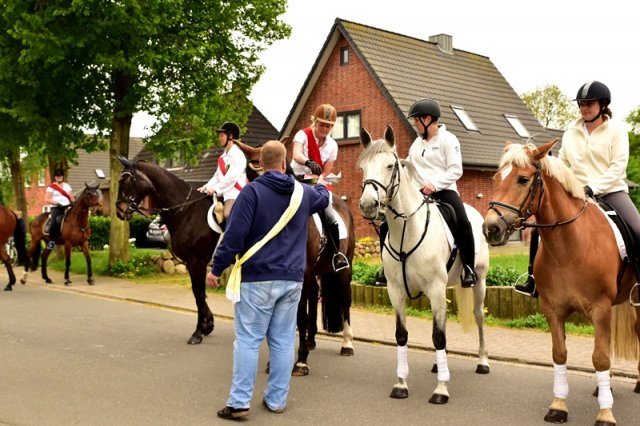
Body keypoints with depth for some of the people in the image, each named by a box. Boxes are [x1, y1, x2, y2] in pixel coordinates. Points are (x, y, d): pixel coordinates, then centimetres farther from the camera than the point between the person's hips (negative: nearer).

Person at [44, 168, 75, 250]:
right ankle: (51, 241, -22)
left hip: (67, 207, 4)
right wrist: (56, 202, -16)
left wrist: (75, 202, -3)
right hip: (56, 208, -4)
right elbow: (46, 200, -2)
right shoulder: (51, 187, 5)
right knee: (54, 222, -30)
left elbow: (71, 197, 19)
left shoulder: (67, 186, 18)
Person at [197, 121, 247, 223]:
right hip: (223, 192, 10)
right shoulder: (223, 156, 19)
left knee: (226, 215, -32)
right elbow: (217, 176, 19)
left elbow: (232, 177, -19)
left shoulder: (238, 155, -9)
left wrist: (216, 189, -22)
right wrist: (206, 187, 4)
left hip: (235, 191, -10)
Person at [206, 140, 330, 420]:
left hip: (258, 278, -4)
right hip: (292, 279, 4)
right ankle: (277, 400, 16)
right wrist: (322, 184, 55)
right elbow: (323, 199, 32)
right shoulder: (305, 193, 8)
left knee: (248, 339, 0)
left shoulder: (252, 191, -9)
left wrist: (217, 268, -5)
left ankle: (239, 402, 1)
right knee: (283, 340, 10)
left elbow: (234, 234, -13)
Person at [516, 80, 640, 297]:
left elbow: (618, 165, -10)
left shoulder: (617, 129, -1)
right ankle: (535, 280, 0)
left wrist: (593, 187, -21)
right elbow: (561, 163, 13)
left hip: (611, 190, -3)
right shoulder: (571, 132, 9)